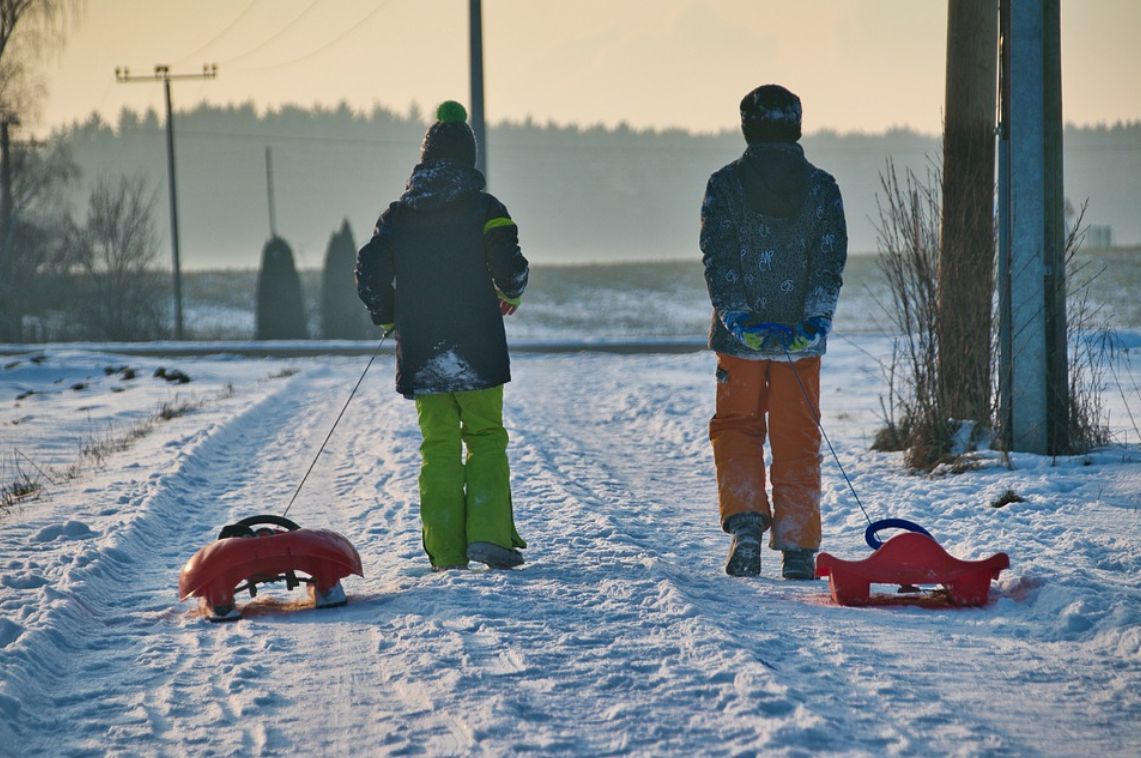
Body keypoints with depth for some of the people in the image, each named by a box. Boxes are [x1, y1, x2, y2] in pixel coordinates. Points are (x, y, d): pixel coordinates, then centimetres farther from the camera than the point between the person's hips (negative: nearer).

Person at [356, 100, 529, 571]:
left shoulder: (398, 215, 5)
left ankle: (446, 552, 3)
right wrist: (510, 295, 13)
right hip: (477, 352, -2)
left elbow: (369, 273, 1)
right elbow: (511, 266, -11)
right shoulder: (484, 209, -4)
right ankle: (489, 533, -7)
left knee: (438, 447, 8)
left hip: (420, 355, 2)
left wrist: (388, 319, 18)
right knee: (486, 437, 8)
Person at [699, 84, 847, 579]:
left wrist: (740, 320, -12)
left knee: (736, 428, 13)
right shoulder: (821, 188, 2)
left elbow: (718, 260, -9)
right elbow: (830, 261, -7)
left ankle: (745, 521, -9)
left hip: (740, 335, -1)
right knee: (797, 440, 8)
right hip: (802, 337, 1)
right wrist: (816, 320, -12)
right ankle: (798, 550, 8)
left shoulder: (724, 185, -1)